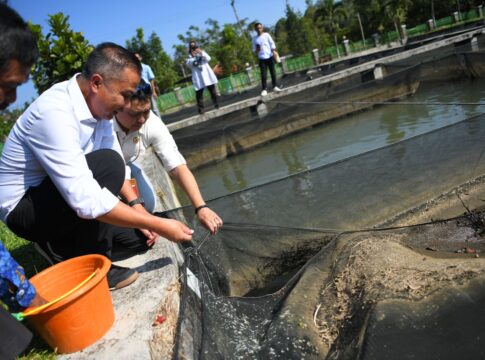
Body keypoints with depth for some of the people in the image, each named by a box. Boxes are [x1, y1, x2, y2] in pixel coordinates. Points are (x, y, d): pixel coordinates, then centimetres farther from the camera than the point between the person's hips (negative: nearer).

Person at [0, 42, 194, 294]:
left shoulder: (98, 104, -6)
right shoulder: (55, 112, -31)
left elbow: (118, 166, 4)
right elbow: (85, 200, -37)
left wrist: (136, 206, -10)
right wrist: (158, 224, -33)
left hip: (66, 199, 8)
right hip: (24, 207, -8)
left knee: (141, 237, 1)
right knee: (107, 163, -30)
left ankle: (59, 243, 14)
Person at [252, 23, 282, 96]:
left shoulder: (266, 35, 4)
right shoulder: (254, 38, 8)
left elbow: (272, 44, 2)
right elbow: (254, 50, 11)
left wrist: (274, 53, -10)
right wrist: (257, 50, -12)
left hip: (270, 57, 0)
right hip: (262, 59, 0)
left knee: (273, 72, 3)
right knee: (263, 75, -6)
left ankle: (275, 86, 15)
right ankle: (264, 89, -3)